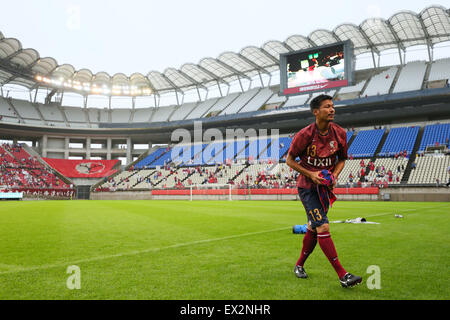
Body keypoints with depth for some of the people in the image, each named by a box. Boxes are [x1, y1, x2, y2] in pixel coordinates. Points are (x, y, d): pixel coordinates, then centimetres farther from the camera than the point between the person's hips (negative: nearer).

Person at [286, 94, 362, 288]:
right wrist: (310, 174, -16)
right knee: (323, 228, -13)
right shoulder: (305, 135, -15)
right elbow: (290, 160, -6)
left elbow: (342, 159, 12)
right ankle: (342, 275, -8)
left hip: (325, 187, 5)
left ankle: (299, 265, 31)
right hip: (307, 187, -5)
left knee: (313, 228, 12)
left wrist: (334, 175, -7)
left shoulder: (340, 133, -2)